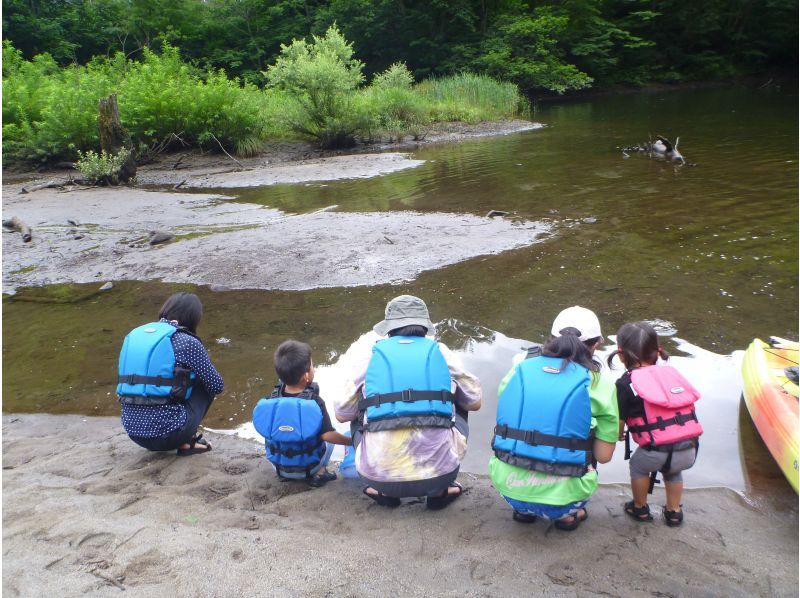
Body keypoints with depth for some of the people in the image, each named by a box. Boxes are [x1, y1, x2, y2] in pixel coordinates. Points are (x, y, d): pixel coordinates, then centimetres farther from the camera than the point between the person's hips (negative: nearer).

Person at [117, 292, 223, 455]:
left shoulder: (134, 335, 9)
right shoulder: (187, 342, -8)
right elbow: (217, 385, 1)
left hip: (133, 431, 6)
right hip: (167, 432, -6)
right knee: (206, 384, 15)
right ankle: (186, 442, 9)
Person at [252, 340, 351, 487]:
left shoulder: (270, 400, -14)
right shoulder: (315, 403, -23)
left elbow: (267, 431, -1)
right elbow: (328, 435, -24)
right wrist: (351, 441, -10)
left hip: (278, 466, 3)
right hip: (308, 467, -3)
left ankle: (285, 473, 13)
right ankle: (319, 472, 4)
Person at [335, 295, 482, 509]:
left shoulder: (371, 357, 7)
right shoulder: (440, 352, 8)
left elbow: (341, 415, 16)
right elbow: (475, 402, 20)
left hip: (380, 475, 0)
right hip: (439, 472, 0)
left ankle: (385, 492, 16)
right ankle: (440, 490, 17)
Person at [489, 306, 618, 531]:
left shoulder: (520, 367, 3)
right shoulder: (599, 385, -4)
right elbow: (603, 456, 1)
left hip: (507, 487, 2)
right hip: (558, 497, -2)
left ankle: (523, 509, 24)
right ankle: (567, 514, 18)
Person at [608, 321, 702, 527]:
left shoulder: (626, 383, -1)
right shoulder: (670, 373, 15)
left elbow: (619, 423, 0)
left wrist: (618, 436, 25)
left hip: (659, 452, -5)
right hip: (690, 451, 5)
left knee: (638, 465, 28)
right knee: (672, 470, 36)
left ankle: (640, 508, 39)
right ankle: (674, 511, 43)